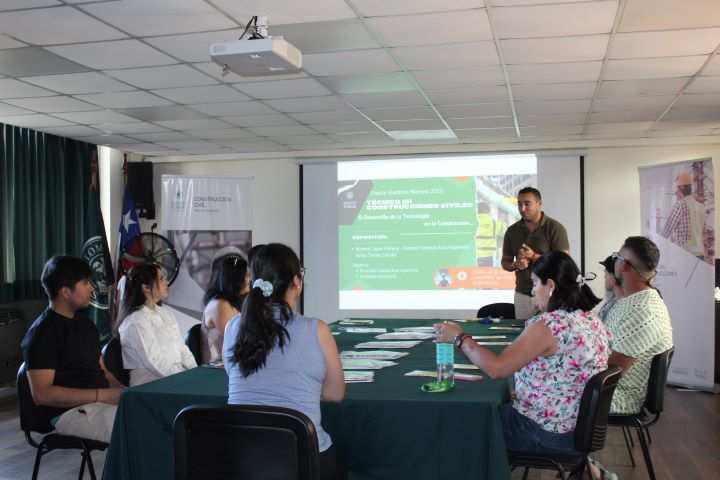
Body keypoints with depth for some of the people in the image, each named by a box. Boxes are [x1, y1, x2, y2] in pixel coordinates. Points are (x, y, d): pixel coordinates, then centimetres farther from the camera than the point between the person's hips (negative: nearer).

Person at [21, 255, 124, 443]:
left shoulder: (84, 322, 18)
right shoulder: (43, 332, -9)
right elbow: (41, 394, -16)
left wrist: (122, 391, 0)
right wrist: (102, 395, -19)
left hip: (102, 400, 8)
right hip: (69, 411, -8)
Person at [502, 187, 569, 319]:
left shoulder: (555, 228, -5)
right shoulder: (512, 231, 8)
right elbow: (505, 262, 14)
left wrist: (534, 256, -19)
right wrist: (516, 265, -8)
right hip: (522, 295, 4)